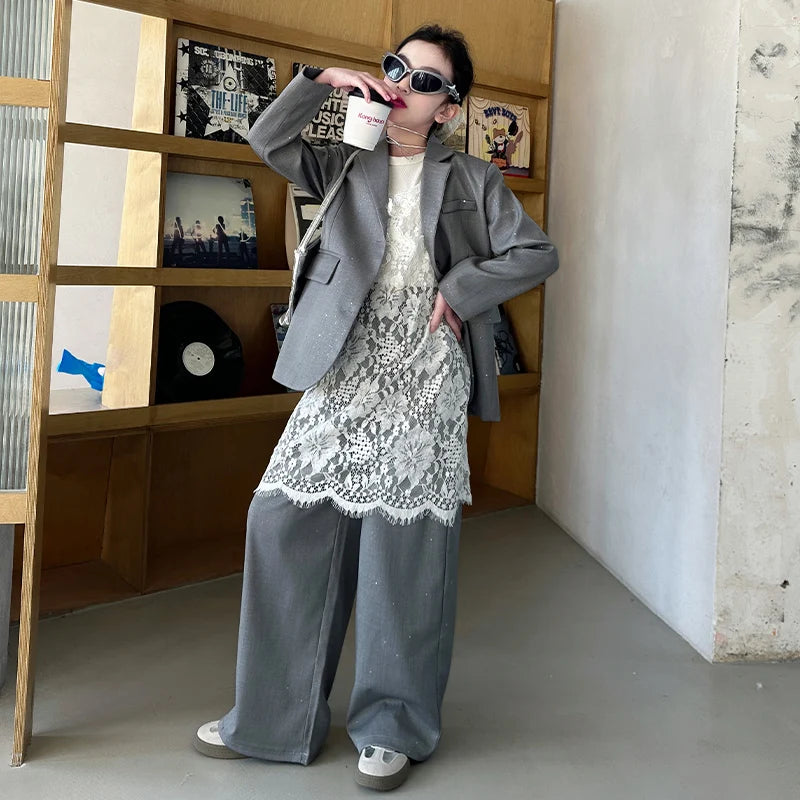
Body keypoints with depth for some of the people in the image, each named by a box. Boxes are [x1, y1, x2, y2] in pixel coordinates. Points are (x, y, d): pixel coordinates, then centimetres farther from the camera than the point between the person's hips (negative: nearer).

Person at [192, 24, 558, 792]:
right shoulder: (346, 164, 17)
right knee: (285, 524, -1)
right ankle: (275, 714, 14)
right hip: (342, 376, 3)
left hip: (423, 382, -2)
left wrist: (460, 289, -4)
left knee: (405, 546, -3)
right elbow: (269, 141, 6)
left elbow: (537, 253, 6)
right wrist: (322, 80, 1)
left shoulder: (471, 179, 11)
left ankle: (393, 727, 13)